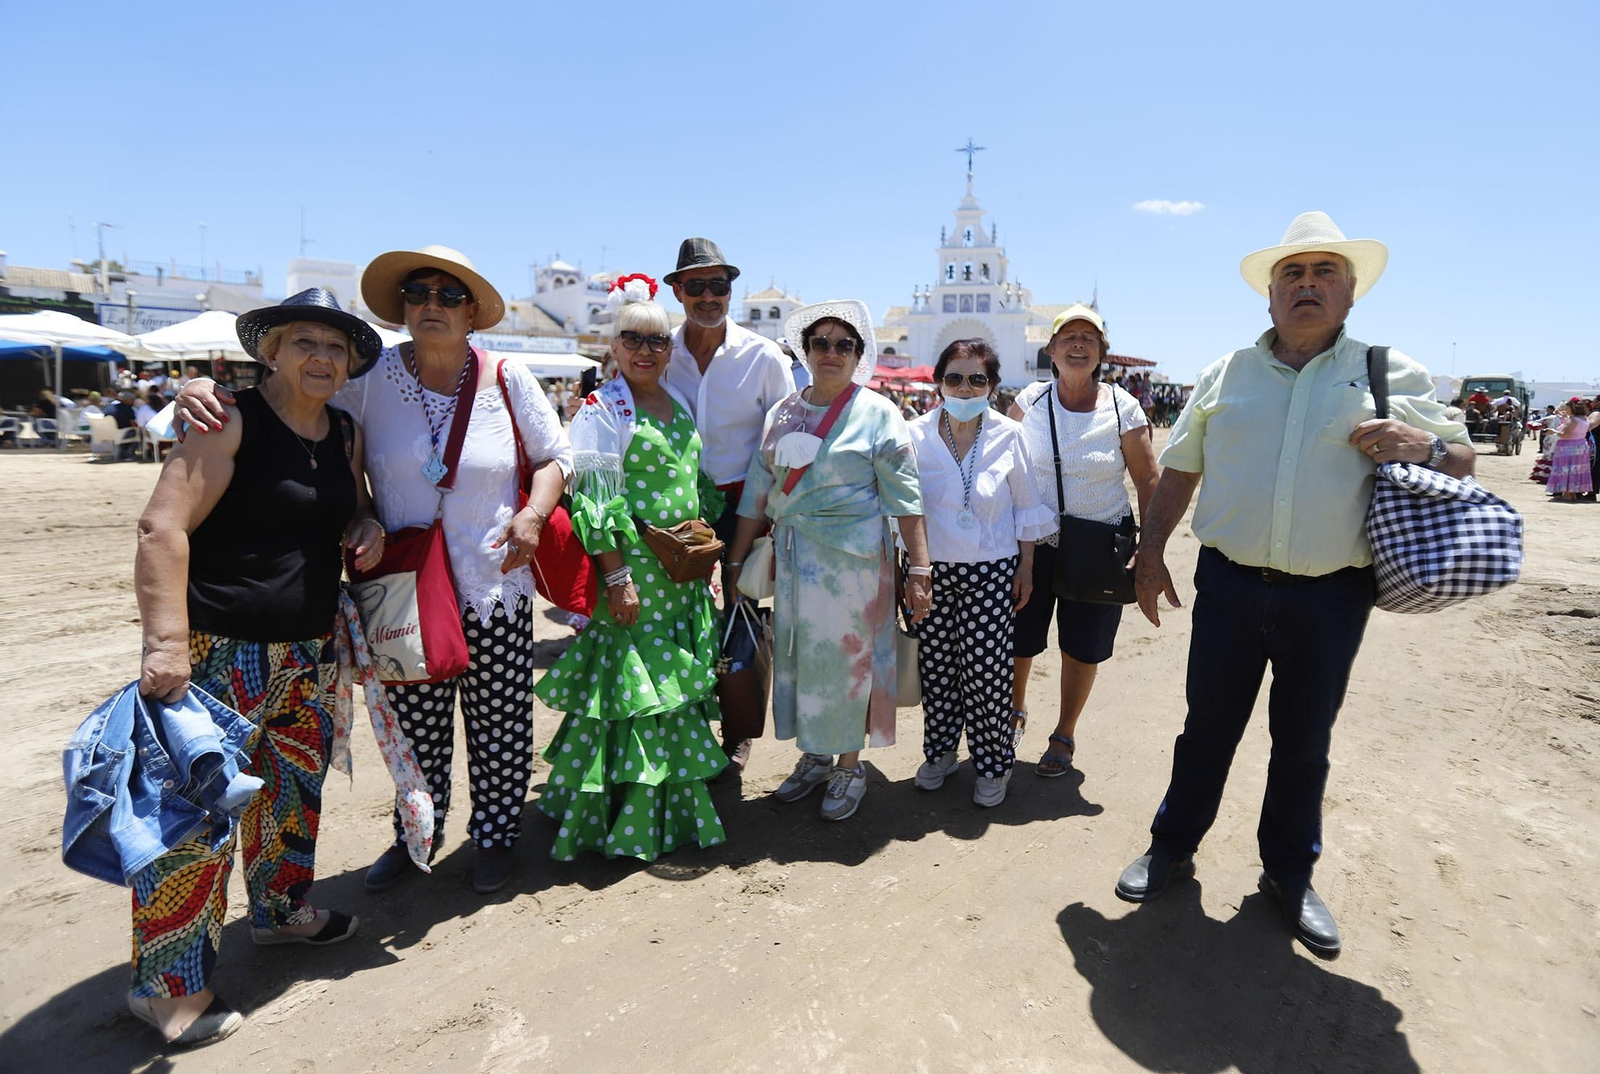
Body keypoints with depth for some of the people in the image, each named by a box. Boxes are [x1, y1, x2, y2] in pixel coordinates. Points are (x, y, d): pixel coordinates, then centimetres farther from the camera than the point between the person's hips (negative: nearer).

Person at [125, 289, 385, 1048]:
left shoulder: (345, 433, 10)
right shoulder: (230, 420, -11)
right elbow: (162, 527, -17)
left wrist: (367, 526, 0)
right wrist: (165, 641, -24)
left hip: (311, 650, 8)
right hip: (223, 652, -7)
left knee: (296, 785, 20)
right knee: (200, 812, -2)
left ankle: (280, 908, 41)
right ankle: (167, 984, 15)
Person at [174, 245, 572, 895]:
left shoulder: (508, 380, -2)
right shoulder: (369, 378, -4)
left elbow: (554, 456, 7)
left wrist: (533, 514, -9)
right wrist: (202, 392, -20)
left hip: (495, 590, 0)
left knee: (499, 723, 9)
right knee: (415, 724, 13)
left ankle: (494, 836, 31)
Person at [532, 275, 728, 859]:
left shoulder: (679, 405, 13)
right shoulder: (602, 409, -7)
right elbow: (595, 501, -14)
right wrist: (617, 575, -19)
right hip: (632, 566, -7)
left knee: (676, 682, 14)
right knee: (628, 683, -1)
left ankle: (672, 805, 31)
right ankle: (623, 817, 15)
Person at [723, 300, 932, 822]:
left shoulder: (877, 413, -4)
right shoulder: (780, 415, 9)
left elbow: (904, 496, -8)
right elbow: (757, 494, 11)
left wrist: (919, 567, -14)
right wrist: (735, 563, 10)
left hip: (853, 558, -4)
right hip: (791, 557, 5)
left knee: (846, 656, 3)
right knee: (795, 654, 11)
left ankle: (849, 766, 22)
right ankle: (814, 757, 30)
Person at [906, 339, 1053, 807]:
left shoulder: (1008, 435, -2)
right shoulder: (917, 435, 0)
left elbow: (1026, 506, 5)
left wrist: (1026, 566, 5)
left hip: (990, 572, -1)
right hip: (932, 570, 2)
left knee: (986, 669, -2)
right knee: (935, 665, 7)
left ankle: (992, 764, 18)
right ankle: (940, 751, 28)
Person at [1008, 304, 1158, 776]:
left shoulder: (1122, 407, -7)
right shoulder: (1030, 403, -4)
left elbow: (1147, 479, -4)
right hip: (1035, 541, 1)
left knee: (1082, 648, 11)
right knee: (1018, 638, 10)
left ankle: (1064, 736, 32)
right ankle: (1015, 711, 39)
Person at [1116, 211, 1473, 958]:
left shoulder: (1394, 376, 3)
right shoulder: (1227, 373, 6)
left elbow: (1461, 459, 8)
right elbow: (1178, 470, 9)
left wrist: (1423, 446, -15)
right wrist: (1151, 555, 4)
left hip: (1330, 597, 0)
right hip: (1230, 586, 1)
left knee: (1304, 743, 14)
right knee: (1208, 729, 12)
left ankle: (1289, 874, 33)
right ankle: (1172, 847, 30)